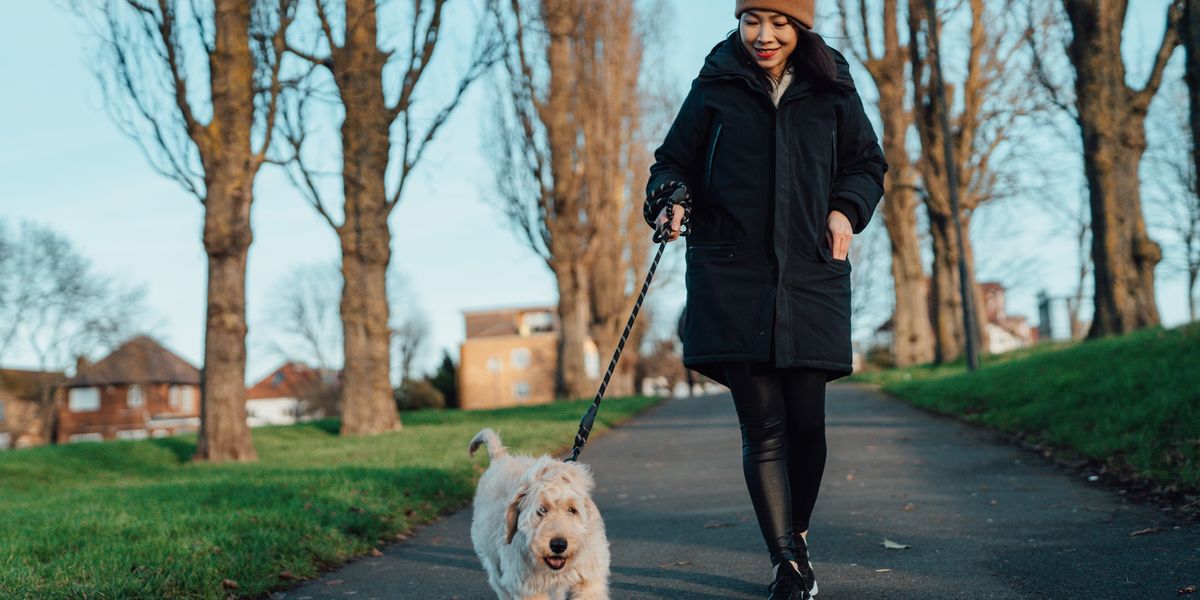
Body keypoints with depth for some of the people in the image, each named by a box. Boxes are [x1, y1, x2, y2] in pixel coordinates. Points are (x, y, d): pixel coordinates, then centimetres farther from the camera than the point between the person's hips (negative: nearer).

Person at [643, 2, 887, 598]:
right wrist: (673, 200, -8)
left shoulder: (832, 91, 9)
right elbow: (672, 163, 13)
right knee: (762, 424, -6)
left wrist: (846, 209, 1)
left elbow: (867, 164, 19)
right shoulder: (714, 89, 7)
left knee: (806, 420, 1)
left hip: (811, 276, 1)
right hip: (732, 279, -1)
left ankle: (797, 535, 27)